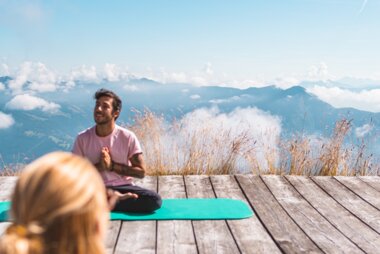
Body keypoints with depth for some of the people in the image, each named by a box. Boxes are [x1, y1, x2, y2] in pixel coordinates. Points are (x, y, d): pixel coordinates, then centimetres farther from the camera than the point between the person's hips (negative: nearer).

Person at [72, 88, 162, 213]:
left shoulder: (128, 137, -5)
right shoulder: (82, 138, -2)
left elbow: (141, 171, -4)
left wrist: (112, 165, -15)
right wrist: (99, 166, -16)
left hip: (123, 187, 0)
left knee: (154, 200, -27)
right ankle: (121, 199, -17)